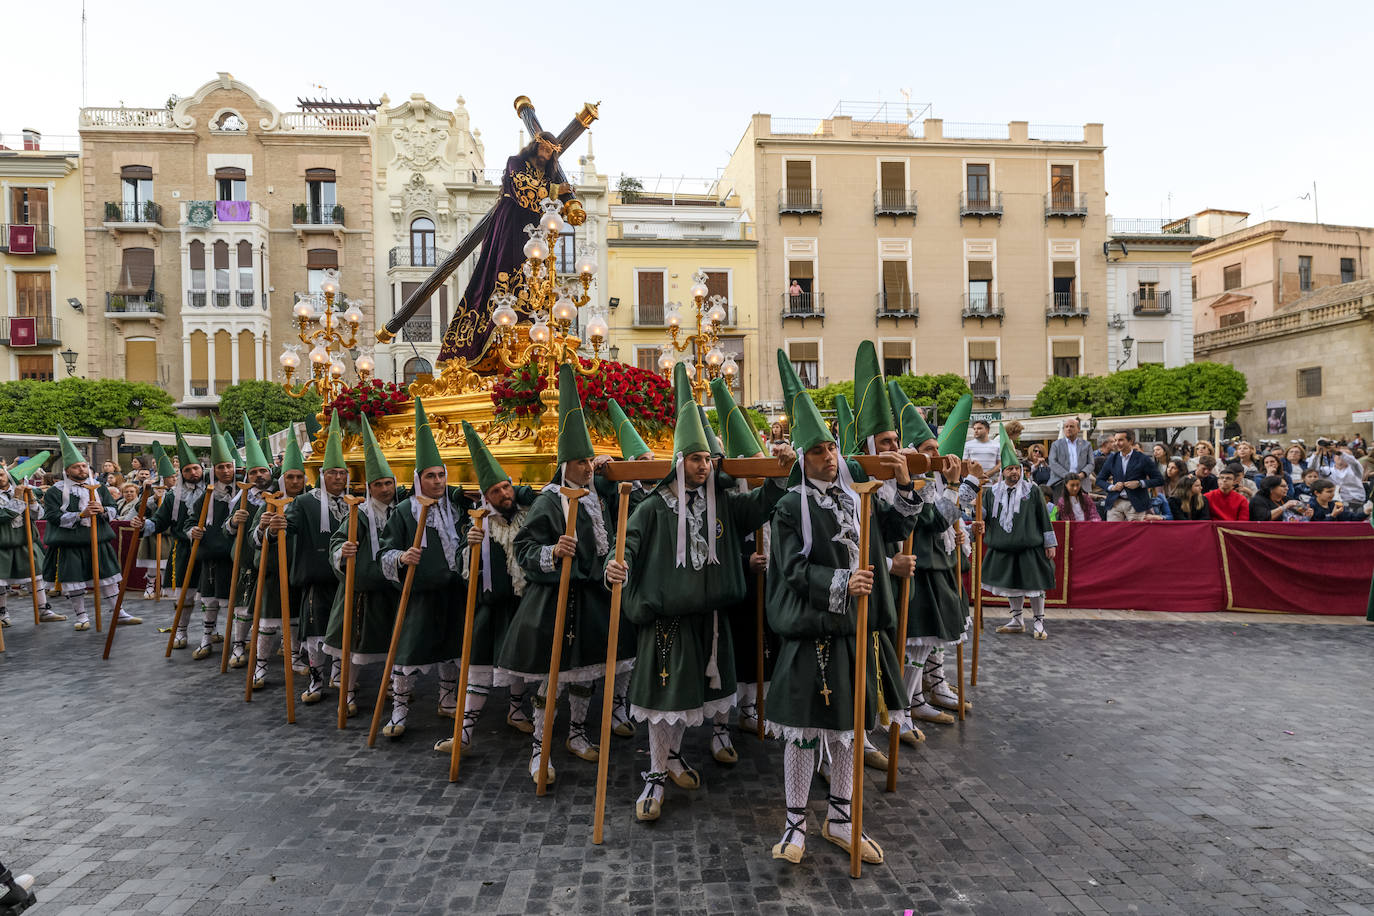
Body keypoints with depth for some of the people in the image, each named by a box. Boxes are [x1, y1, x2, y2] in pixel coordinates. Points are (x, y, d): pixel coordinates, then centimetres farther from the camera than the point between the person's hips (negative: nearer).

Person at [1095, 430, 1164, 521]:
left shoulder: (1142, 459, -1)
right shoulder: (1112, 459, 9)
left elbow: (1159, 480, 0)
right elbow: (1099, 480, 15)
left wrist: (1139, 483, -12)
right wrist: (1111, 487, -4)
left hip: (1136, 505, -3)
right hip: (1115, 503, 3)